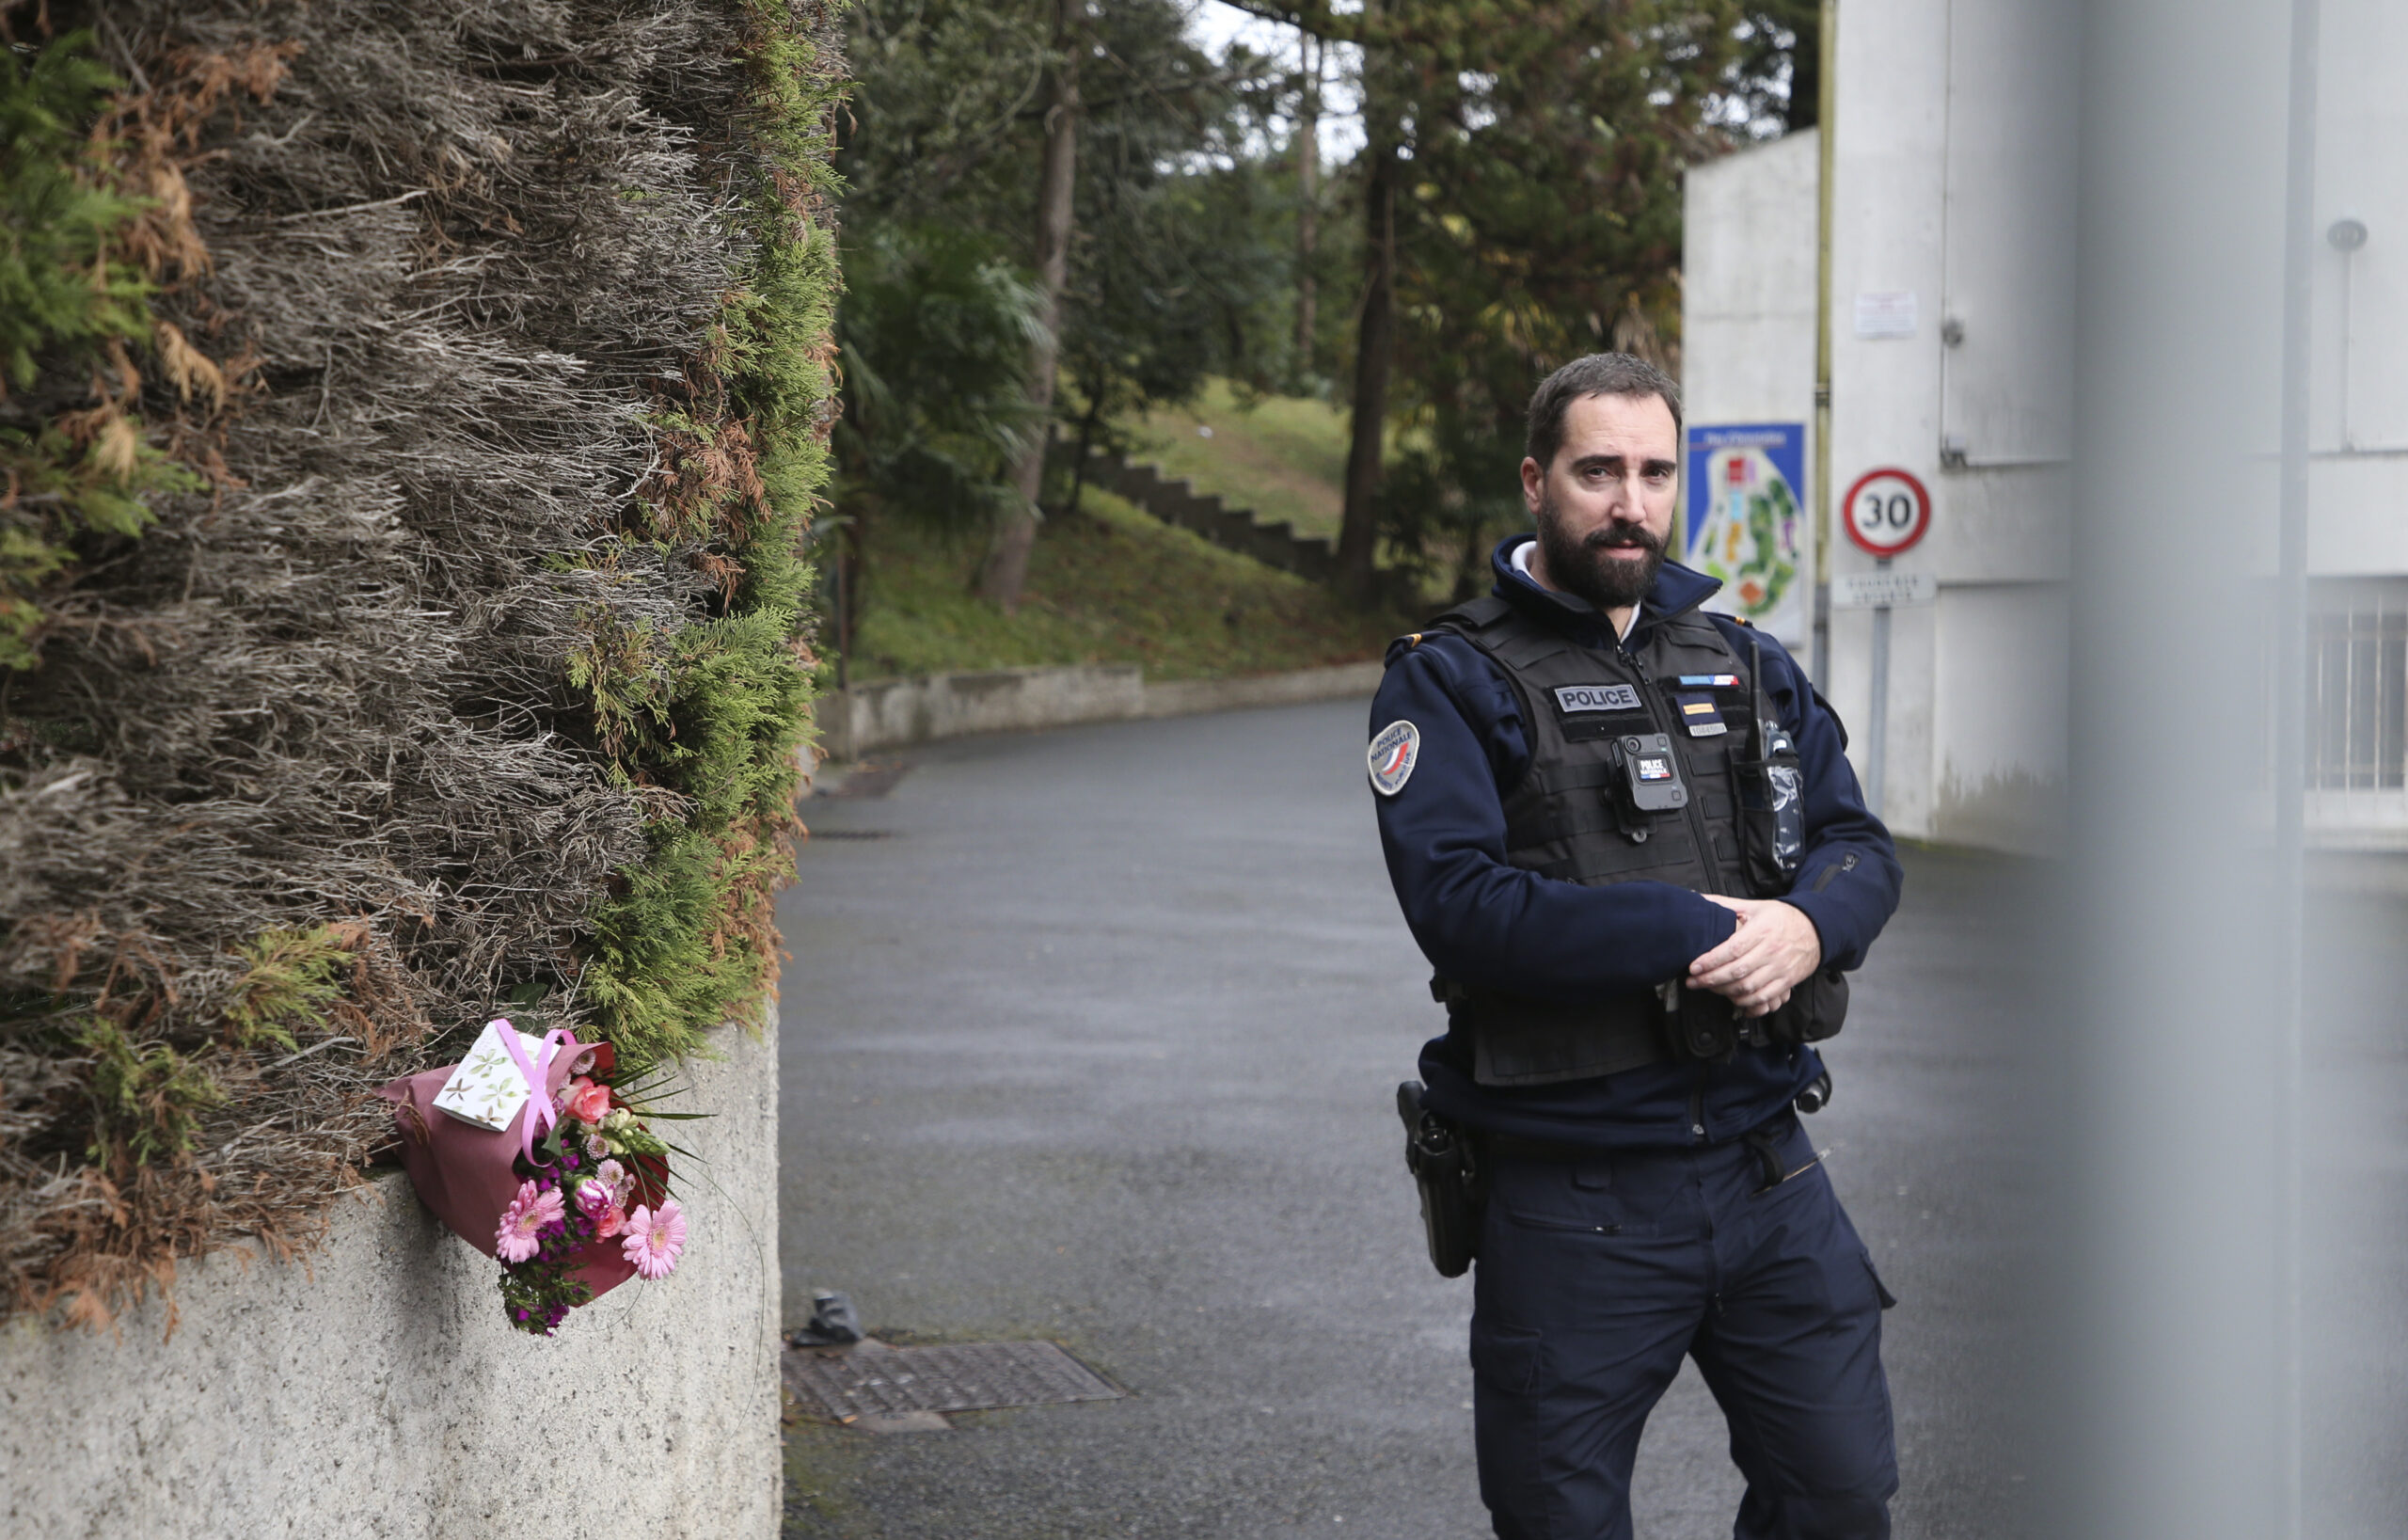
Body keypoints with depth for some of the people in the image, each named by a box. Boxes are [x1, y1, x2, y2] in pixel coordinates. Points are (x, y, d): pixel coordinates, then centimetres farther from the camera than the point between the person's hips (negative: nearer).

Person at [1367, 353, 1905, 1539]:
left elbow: (1860, 848, 9)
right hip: (1573, 1203, -4)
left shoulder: (1749, 667, 14)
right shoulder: (1451, 683, -4)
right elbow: (1460, 904, -18)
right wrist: (1701, 932, -19)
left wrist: (1807, 929, -16)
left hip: (1765, 1167, 5)